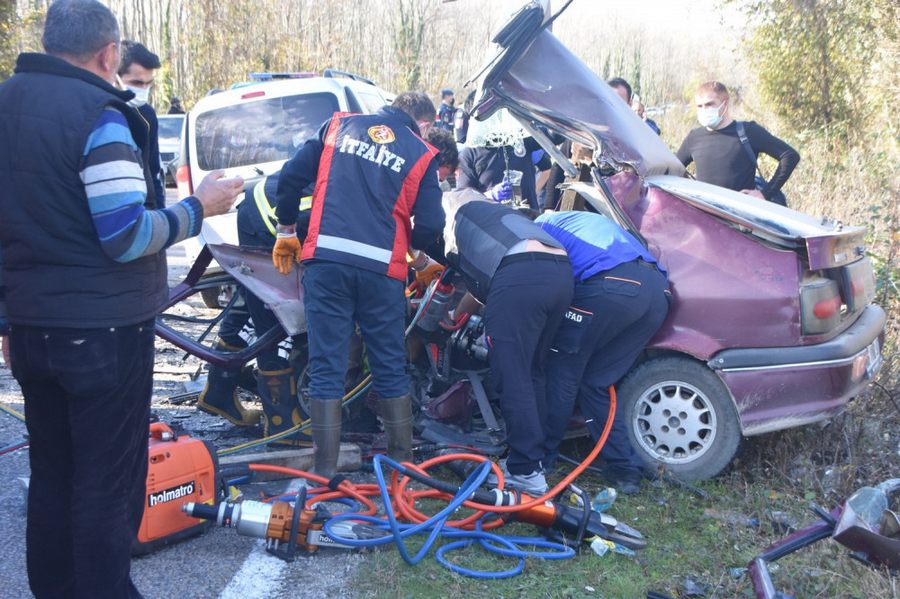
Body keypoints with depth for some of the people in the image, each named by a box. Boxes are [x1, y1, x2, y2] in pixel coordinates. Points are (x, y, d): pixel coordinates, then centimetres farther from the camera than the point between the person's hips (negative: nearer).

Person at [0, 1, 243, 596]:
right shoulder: (98, 116, -16)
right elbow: (127, 237, -21)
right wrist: (198, 208, -6)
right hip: (103, 334, -8)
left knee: (51, 474, 19)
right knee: (108, 483, 3)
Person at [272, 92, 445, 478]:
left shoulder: (339, 125, 15)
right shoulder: (421, 154, 8)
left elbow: (291, 176, 9)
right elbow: (430, 228, 1)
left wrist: (286, 231, 20)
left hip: (325, 260, 1)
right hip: (382, 269, -1)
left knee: (326, 369, 6)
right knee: (390, 370, 14)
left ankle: (325, 469, 8)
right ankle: (403, 460, 24)